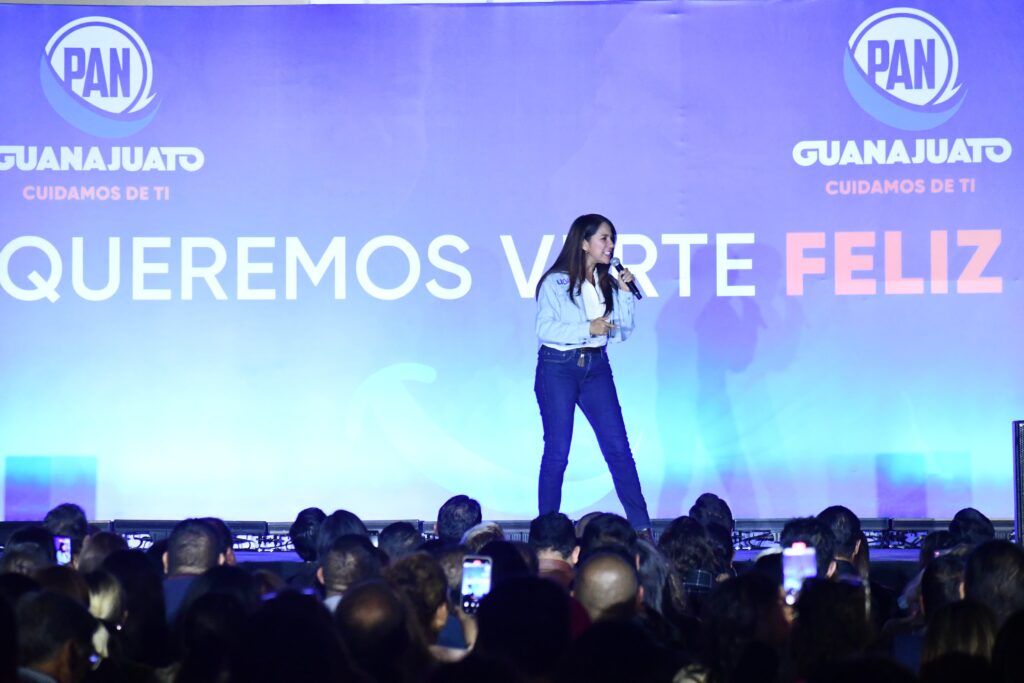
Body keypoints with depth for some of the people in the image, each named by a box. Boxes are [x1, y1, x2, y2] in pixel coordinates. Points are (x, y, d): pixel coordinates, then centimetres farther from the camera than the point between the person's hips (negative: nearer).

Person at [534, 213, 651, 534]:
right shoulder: (555, 282, -5)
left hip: (596, 367, 4)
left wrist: (625, 293, -3)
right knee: (557, 450, 0)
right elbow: (545, 329, -12)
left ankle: (642, 527, -2)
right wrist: (587, 329, -18)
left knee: (618, 446, -2)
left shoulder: (607, 284, 10)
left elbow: (623, 332, 7)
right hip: (558, 367, -4)